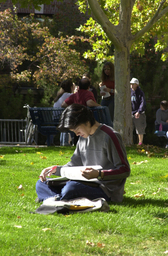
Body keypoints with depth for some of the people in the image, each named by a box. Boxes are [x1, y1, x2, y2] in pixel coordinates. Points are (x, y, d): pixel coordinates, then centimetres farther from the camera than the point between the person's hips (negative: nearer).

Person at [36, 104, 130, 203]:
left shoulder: (109, 136, -11)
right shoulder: (83, 137, 15)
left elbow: (125, 170, -15)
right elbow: (74, 165, 23)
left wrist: (99, 174, -28)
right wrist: (56, 169, 5)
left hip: (108, 190, -9)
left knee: (71, 187, -40)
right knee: (41, 184, -1)